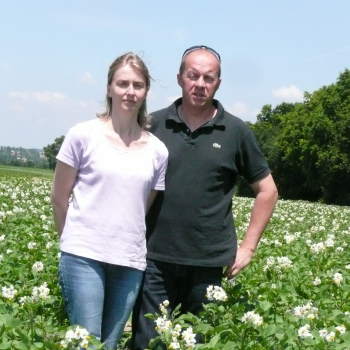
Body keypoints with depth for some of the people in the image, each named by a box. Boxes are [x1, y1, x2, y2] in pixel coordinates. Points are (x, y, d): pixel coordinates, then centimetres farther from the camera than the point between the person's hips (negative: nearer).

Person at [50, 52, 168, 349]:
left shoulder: (157, 150, 4)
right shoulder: (83, 135, -3)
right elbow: (59, 198, 3)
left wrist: (130, 245, 9)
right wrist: (77, 240, 9)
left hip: (130, 262, 3)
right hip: (84, 256, -3)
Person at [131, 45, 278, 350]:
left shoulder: (236, 132, 1)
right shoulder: (154, 124, 2)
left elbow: (267, 190, 8)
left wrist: (248, 247, 3)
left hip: (209, 262, 0)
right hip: (156, 258, 0)